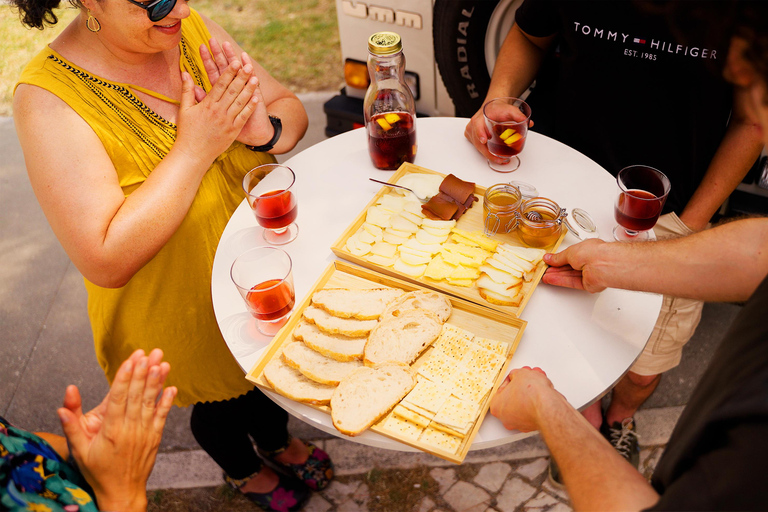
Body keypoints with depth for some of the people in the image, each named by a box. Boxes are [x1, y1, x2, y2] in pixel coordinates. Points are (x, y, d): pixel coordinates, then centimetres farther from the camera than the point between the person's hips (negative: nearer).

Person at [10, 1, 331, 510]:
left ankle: (277, 440, 65)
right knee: (224, 402, 23)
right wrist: (195, 147, -34)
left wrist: (266, 132, -30)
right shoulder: (49, 97, -29)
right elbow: (107, 261, -33)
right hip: (184, 316, -5)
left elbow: (292, 109, -6)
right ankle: (243, 470, 60)